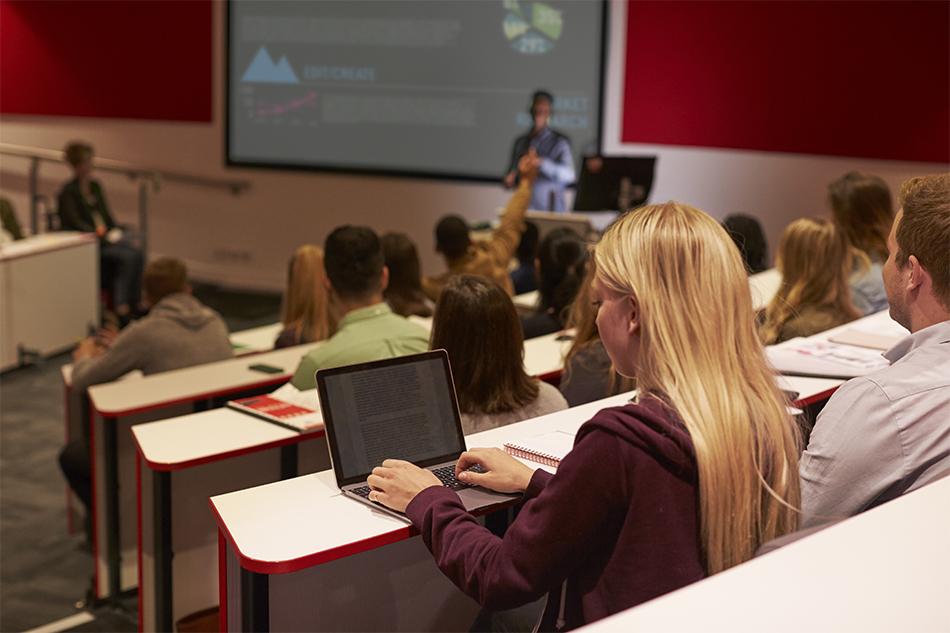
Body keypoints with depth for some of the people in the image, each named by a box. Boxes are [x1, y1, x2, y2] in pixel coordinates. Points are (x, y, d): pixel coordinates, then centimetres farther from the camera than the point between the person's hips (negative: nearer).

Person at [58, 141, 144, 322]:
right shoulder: (67, 192, -5)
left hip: (107, 235, 7)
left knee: (137, 254, -22)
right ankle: (121, 306, -21)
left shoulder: (95, 186, 16)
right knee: (129, 256, -28)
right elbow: (75, 223, -13)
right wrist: (103, 235, -20)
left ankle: (133, 304, -20)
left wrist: (115, 232, 0)